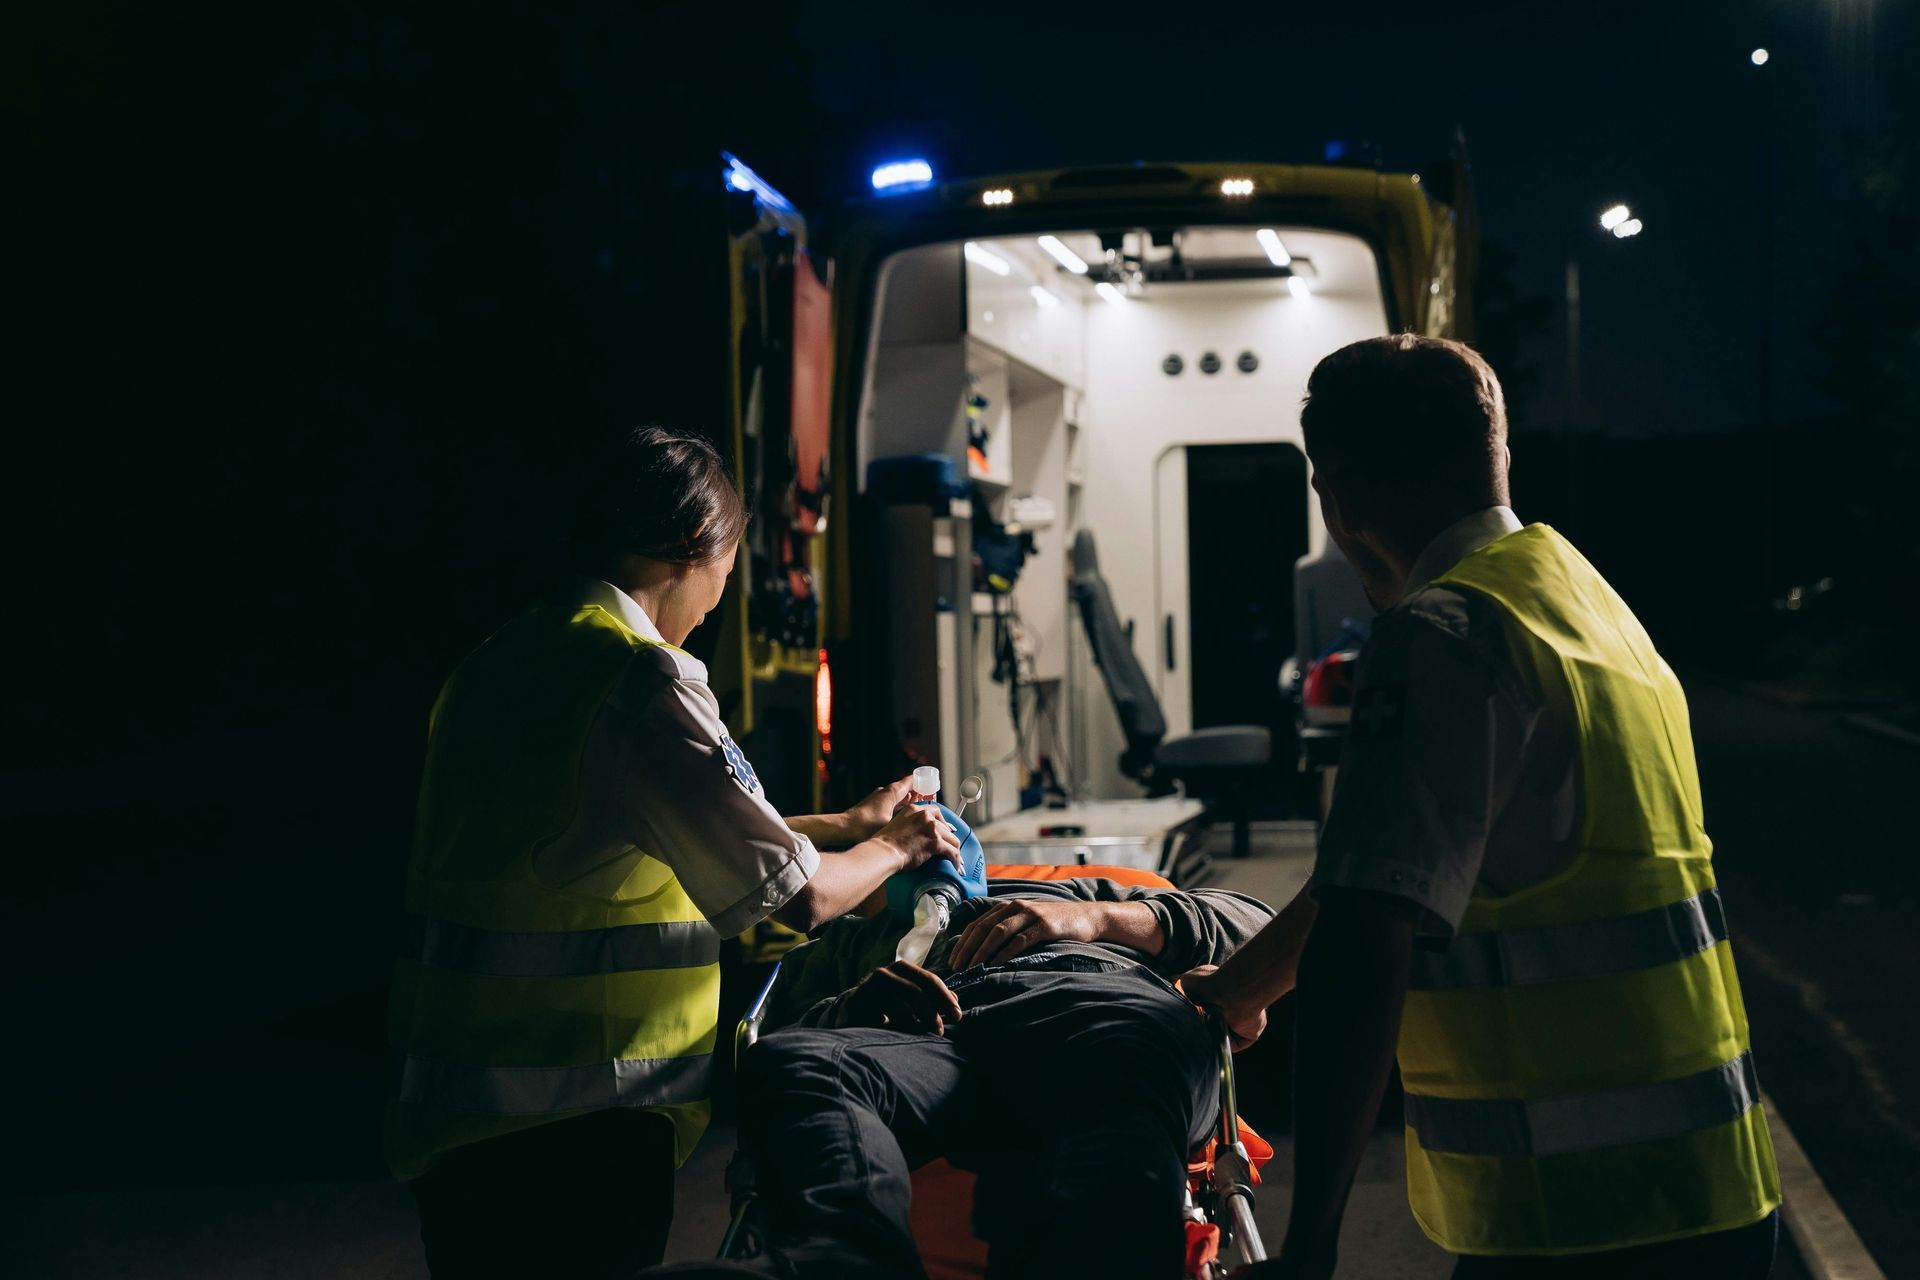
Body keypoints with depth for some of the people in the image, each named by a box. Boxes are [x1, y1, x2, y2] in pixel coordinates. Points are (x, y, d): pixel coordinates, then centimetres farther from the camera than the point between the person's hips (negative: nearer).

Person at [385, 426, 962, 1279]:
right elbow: (800, 895, -14)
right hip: (579, 1129, -9)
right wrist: (891, 849, 8)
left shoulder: (496, 664, 12)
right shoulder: (644, 681, -16)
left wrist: (844, 824, 29)